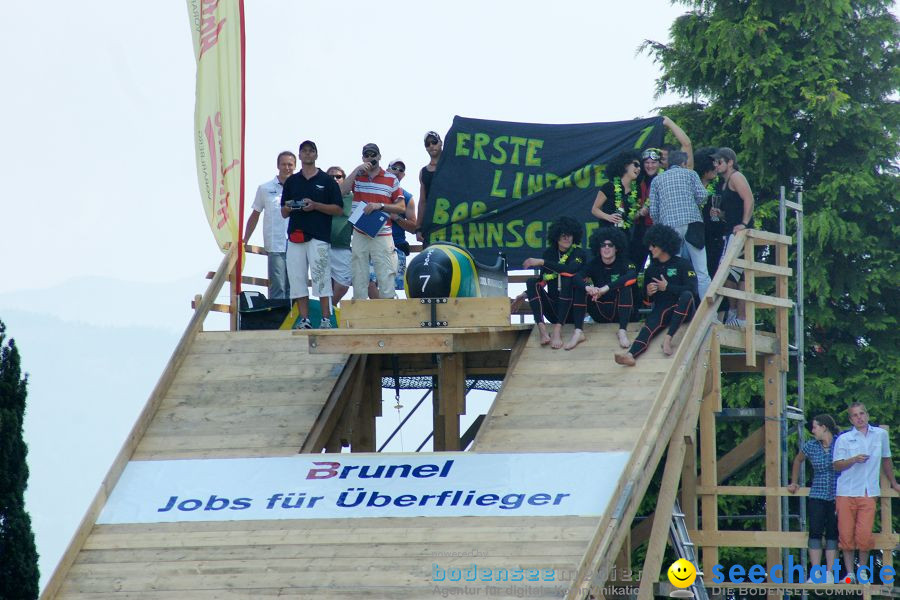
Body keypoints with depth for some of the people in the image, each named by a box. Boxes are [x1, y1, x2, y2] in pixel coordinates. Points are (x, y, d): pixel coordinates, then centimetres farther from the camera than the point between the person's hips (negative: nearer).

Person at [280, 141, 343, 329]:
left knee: (321, 278, -9)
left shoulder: (327, 181, 6)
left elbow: (338, 209, 1)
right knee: (297, 278, 0)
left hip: (319, 236, -4)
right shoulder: (291, 181, 17)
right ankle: (304, 320, 4)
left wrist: (315, 206, -11)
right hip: (295, 235, 4)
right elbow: (284, 213, 19)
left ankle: (326, 319, -7)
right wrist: (288, 208, -5)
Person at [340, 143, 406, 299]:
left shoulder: (391, 179, 5)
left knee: (386, 278, -7)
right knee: (359, 279, 4)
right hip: (359, 235, 2)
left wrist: (380, 206, -12)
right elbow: (342, 191, -8)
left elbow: (401, 207, 3)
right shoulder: (357, 176, 10)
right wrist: (357, 170, -10)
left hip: (382, 236, -2)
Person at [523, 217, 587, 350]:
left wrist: (542, 262, -26)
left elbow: (569, 269, -25)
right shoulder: (549, 252, 9)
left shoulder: (579, 253, -3)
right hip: (553, 308, 4)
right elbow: (542, 280, 15)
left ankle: (558, 329, -43)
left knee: (566, 278, -30)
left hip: (572, 308, -4)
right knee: (531, 282, -17)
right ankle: (542, 329, -38)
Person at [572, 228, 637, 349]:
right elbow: (576, 277, -18)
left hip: (620, 312, -2)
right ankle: (577, 332, -28)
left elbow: (632, 276, -30)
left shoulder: (623, 263, -6)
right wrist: (587, 287, -42)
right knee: (580, 286, -16)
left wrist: (606, 288, -40)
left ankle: (622, 331, -36)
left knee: (626, 286, -27)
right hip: (599, 315, 2)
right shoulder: (594, 264, 0)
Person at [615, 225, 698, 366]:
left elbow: (692, 289, -11)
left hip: (682, 310, -3)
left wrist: (667, 287, -10)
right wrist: (648, 292, -3)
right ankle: (630, 354, -59)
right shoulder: (651, 269, 18)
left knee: (687, 295, -37)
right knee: (649, 326, -30)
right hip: (661, 310, 3)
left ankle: (668, 338, -44)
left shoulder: (682, 264, 2)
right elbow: (646, 297, 22)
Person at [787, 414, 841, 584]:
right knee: (815, 532, -6)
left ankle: (829, 573, 4)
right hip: (817, 496, 2)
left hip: (837, 495, -2)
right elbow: (798, 460, 23)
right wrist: (794, 482, 22)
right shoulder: (810, 446, 6)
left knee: (833, 533, 1)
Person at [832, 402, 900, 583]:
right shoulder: (844, 439, 5)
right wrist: (854, 459, -16)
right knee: (846, 534, -2)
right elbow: (837, 465, 1)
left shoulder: (880, 435, 9)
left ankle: (863, 570, 9)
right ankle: (850, 573, 8)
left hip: (868, 493, 0)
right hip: (846, 492, 0)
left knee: (864, 534, -10)